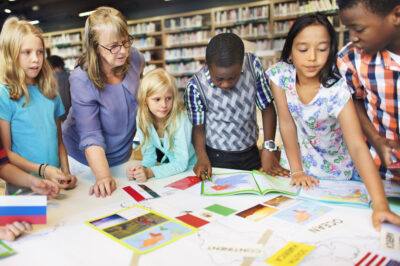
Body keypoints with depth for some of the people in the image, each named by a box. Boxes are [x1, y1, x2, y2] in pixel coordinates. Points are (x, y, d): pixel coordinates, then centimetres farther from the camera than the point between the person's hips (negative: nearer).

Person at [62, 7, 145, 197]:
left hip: (123, 156, 4)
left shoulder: (135, 58, -13)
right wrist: (103, 176, -39)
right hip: (86, 160, -4)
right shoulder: (81, 80, -27)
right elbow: (90, 137, -28)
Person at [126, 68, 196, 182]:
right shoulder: (142, 119, -11)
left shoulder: (180, 120, -23)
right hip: (166, 168, 4)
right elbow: (149, 154, -3)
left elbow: (181, 163, -22)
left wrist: (149, 172, -31)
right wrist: (141, 169, -23)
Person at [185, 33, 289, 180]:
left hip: (251, 154, 3)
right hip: (218, 158, -3)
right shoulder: (196, 86, -19)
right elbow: (198, 127, -7)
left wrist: (268, 148, -10)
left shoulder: (253, 64, -12)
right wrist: (202, 157, -24)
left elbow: (267, 108, -4)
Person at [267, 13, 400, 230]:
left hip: (335, 172, -1)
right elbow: (287, 124, -15)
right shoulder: (280, 74, -20)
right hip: (297, 162, 2)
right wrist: (296, 171, -14)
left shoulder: (336, 90, -28)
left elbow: (357, 146, -35)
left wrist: (380, 204, -44)